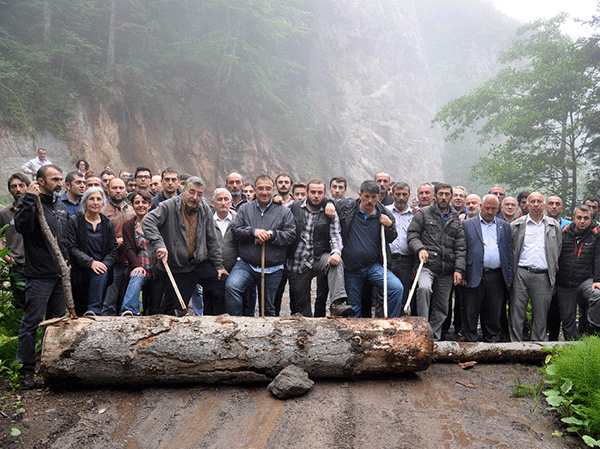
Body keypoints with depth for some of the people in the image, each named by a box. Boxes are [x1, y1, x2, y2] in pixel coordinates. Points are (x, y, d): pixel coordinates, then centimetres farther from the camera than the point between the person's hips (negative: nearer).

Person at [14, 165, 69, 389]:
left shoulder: (61, 207, 15)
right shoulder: (29, 202, -6)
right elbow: (22, 226, -26)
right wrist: (30, 198, -26)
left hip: (60, 274, 7)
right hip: (38, 275, -7)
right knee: (31, 323, -4)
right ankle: (26, 371, 5)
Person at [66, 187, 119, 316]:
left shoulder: (107, 224, 11)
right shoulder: (74, 221, 2)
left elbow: (114, 250, 7)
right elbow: (71, 248, -7)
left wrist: (104, 264, -14)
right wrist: (91, 262, -21)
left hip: (101, 268, 1)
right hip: (80, 272, -1)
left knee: (100, 274, -33)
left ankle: (94, 310, -32)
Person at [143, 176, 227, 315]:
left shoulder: (205, 210, 2)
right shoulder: (169, 206, -11)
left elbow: (212, 240, 8)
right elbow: (147, 222, -23)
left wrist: (218, 266, 8)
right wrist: (159, 244, -36)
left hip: (200, 263, 4)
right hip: (175, 269, -4)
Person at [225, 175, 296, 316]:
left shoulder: (284, 212, 5)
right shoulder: (245, 209, 9)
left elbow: (291, 234, -3)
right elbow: (235, 230, 0)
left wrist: (271, 234, -17)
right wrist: (253, 231, -18)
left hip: (273, 270, 0)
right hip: (246, 265, 0)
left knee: (269, 307, 9)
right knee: (231, 286, -26)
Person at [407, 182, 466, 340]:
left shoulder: (456, 219, 16)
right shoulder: (424, 213, 6)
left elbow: (460, 247, 12)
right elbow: (412, 234, 2)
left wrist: (459, 269, 1)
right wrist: (420, 248, -17)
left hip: (447, 271, 4)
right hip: (427, 265, -4)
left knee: (441, 308, 6)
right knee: (424, 288, -33)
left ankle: (434, 338, 20)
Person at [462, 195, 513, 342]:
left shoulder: (505, 226, 14)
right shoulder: (467, 224, 6)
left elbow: (509, 253, 13)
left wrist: (509, 278, 7)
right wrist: (461, 274, -5)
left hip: (496, 278, 2)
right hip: (474, 277, -2)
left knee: (494, 314, 9)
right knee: (470, 313, 0)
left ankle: (492, 342, 20)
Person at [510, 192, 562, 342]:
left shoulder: (554, 226, 12)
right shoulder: (516, 225, 6)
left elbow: (558, 251, 14)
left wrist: (553, 275, 8)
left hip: (543, 276, 1)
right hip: (521, 274, -1)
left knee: (541, 314, 7)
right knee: (516, 312, 0)